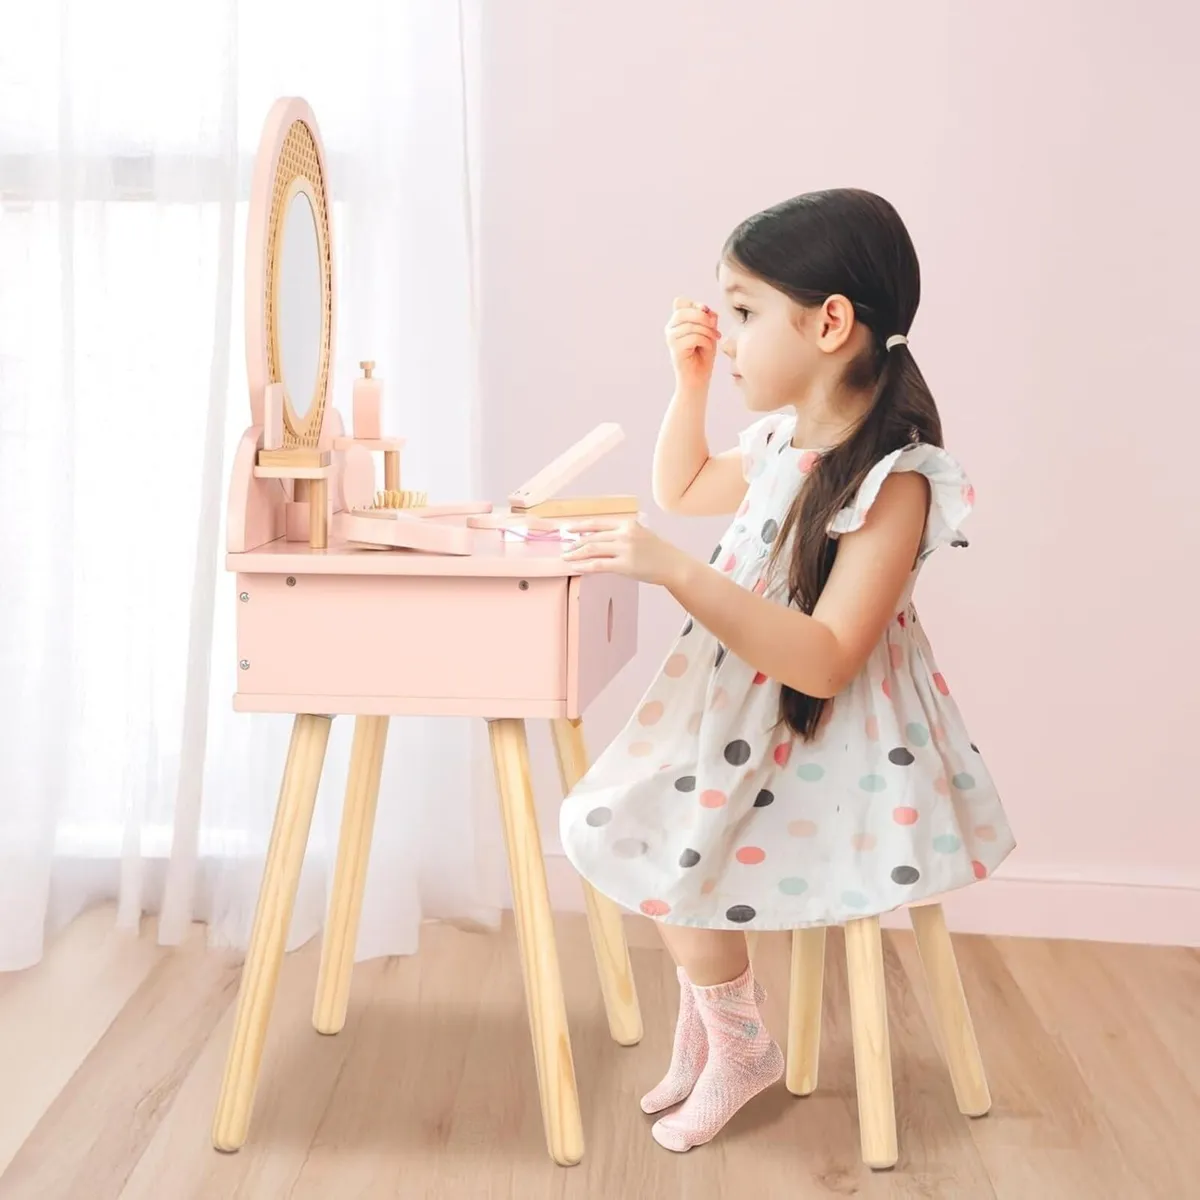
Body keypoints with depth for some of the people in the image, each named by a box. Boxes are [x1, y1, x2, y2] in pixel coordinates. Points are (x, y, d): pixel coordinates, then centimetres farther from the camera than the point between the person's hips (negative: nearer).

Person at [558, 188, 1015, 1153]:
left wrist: (679, 574, -38)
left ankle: (741, 1046, 11)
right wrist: (691, 382, 9)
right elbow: (682, 490, 24)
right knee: (620, 826, 6)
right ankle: (702, 1020, 22)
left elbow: (825, 661, -31)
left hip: (826, 740, -9)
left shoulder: (891, 479, -24)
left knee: (673, 854, -16)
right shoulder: (783, 441, 2)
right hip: (744, 713, 9)